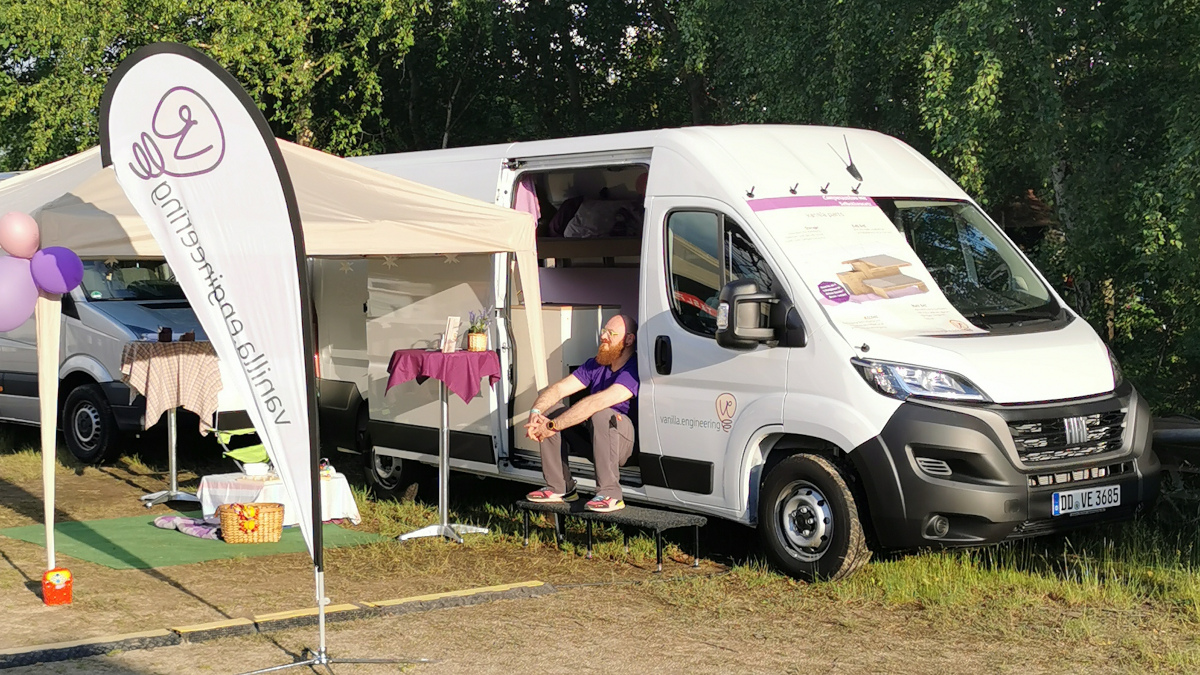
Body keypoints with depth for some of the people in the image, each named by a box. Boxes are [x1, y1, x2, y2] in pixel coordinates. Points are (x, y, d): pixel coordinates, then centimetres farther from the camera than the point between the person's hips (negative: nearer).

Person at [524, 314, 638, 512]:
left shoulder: (634, 370, -21)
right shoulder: (596, 365, 6)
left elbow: (597, 402, -32)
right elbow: (558, 388, -3)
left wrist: (552, 426, -34)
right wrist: (535, 412, -24)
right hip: (594, 440, 8)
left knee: (600, 414, -37)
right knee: (549, 407, -4)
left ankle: (610, 495, -32)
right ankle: (559, 487, -4)